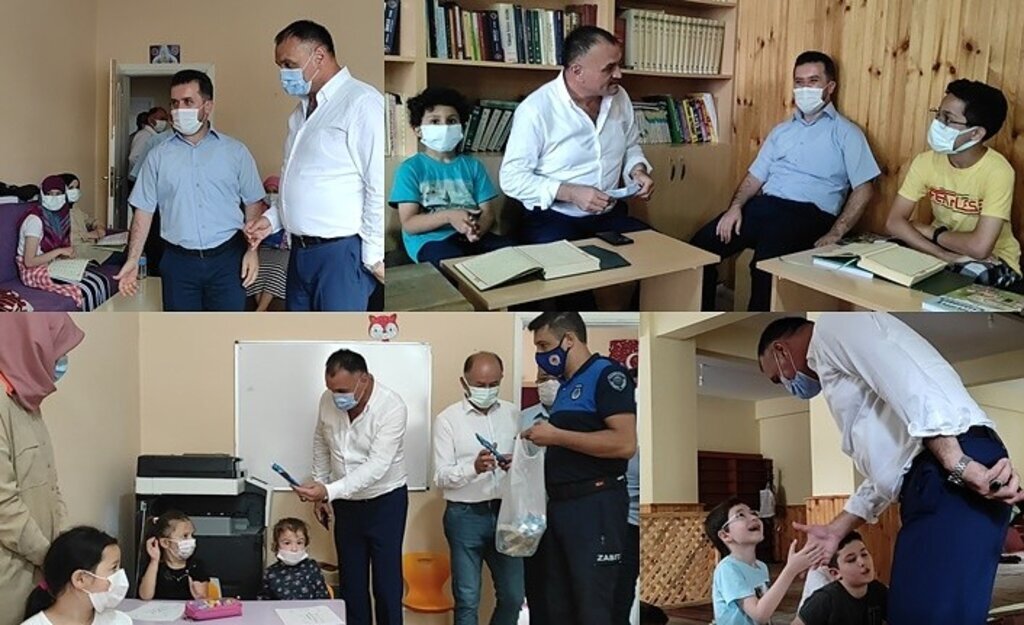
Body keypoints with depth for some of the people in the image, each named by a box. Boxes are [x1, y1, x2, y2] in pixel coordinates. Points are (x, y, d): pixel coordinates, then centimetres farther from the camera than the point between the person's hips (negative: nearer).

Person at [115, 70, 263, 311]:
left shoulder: (235, 152, 3)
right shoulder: (158, 156, 6)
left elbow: (253, 204, 5)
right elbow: (144, 210, 6)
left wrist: (253, 249, -5)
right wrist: (133, 259, -1)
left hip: (226, 259, -1)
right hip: (179, 261, 1)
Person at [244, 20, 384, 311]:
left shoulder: (361, 103, -14)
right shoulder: (303, 110, 16)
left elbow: (381, 187, -17)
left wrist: (374, 256, -15)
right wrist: (272, 219, 11)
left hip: (341, 253, -9)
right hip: (301, 252, 9)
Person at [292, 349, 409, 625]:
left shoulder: (392, 407, -26)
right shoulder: (328, 400, -9)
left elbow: (377, 466, -32)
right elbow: (321, 444, 10)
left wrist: (329, 491, -41)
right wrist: (320, 491, 7)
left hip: (385, 502, -5)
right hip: (346, 504, 5)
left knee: (387, 585, 0)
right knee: (351, 584, 11)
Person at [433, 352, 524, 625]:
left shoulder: (513, 414, 8)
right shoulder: (448, 419, -3)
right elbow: (442, 477, -8)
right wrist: (474, 467, -26)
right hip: (466, 515, -3)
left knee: (513, 596, 6)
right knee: (467, 600, 1)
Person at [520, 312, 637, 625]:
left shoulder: (606, 375, -9)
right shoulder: (567, 386, 19)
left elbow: (625, 443, -22)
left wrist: (556, 435, -17)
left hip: (596, 505, -10)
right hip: (560, 505, 10)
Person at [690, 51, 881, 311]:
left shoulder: (846, 133, 6)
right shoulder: (781, 131, 24)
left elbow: (864, 189, -2)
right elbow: (755, 176, 20)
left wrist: (835, 233, -13)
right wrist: (736, 206, -2)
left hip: (807, 214, -6)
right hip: (764, 205, 6)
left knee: (766, 261, -35)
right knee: (701, 244, -12)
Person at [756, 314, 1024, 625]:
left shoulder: (832, 326, 4)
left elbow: (909, 381, -13)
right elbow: (885, 469, 32)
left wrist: (960, 466, -20)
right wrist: (835, 530, 32)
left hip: (954, 478, -10)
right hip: (936, 481, 10)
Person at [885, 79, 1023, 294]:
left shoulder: (997, 172, -25)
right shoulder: (925, 162, -9)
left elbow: (979, 247, -32)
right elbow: (895, 222, -15)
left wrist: (931, 232, -14)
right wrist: (945, 255, -28)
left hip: (993, 259, -4)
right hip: (941, 251, 4)